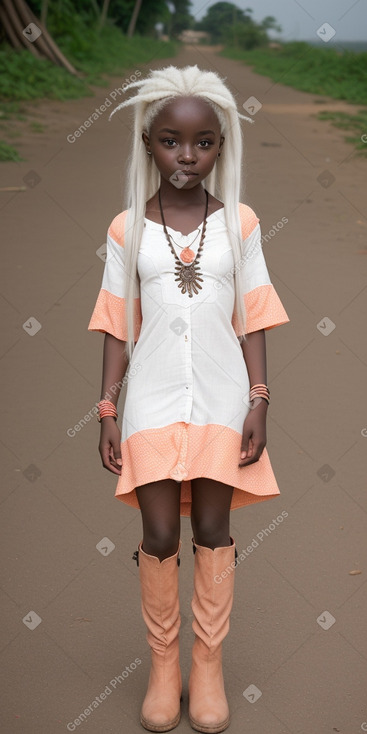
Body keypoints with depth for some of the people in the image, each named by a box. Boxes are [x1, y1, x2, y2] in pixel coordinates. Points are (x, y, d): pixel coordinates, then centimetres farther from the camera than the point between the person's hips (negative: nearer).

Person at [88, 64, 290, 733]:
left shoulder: (239, 223, 2)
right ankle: (163, 665, 19)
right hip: (154, 398, 0)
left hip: (221, 396, 0)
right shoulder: (128, 229, 1)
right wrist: (107, 409, 1)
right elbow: (117, 326, 4)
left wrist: (258, 401, -2)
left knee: (213, 531, 6)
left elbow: (251, 321, 3)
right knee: (160, 536, 2)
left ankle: (208, 667, 20)